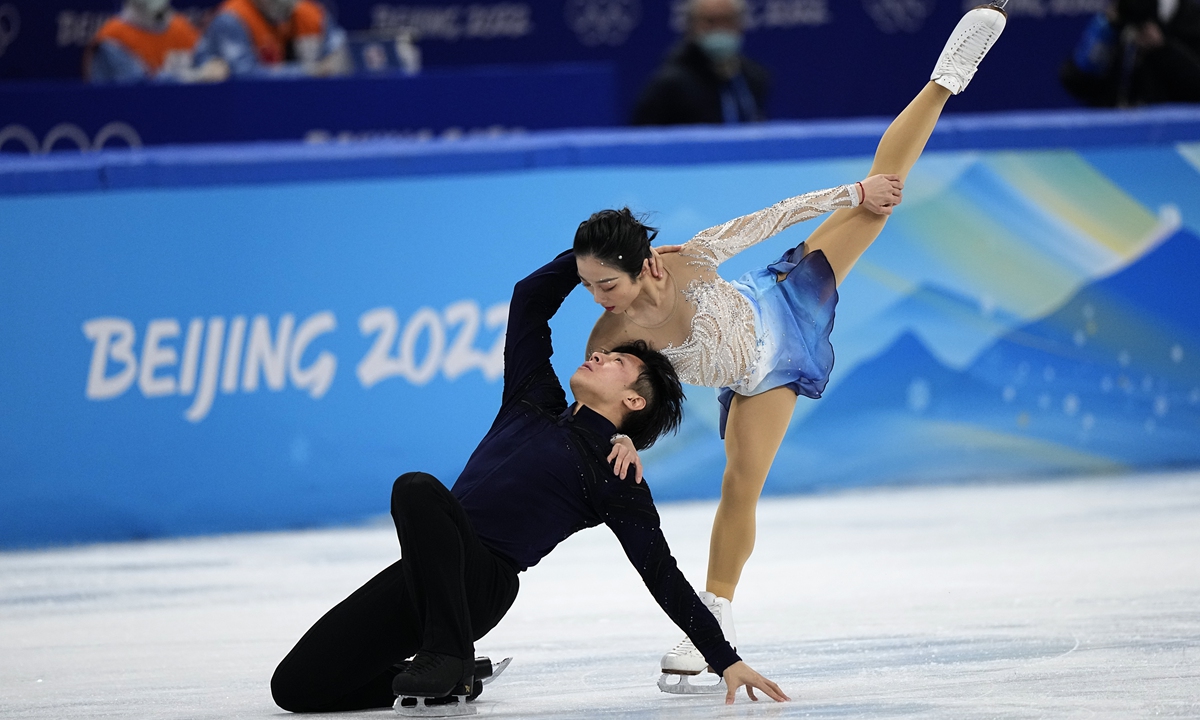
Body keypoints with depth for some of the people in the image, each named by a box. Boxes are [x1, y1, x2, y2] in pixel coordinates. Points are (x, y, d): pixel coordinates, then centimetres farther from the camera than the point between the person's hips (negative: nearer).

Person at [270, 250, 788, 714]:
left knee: (418, 489, -36)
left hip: (482, 583, -7)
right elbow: (531, 298, 30)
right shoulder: (536, 403, 25)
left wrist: (727, 661, 1)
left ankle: (448, 653, -28)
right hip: (425, 573, 7)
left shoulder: (614, 479, 8)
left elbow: (662, 575, 6)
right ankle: (448, 679, 12)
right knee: (296, 687, -5)